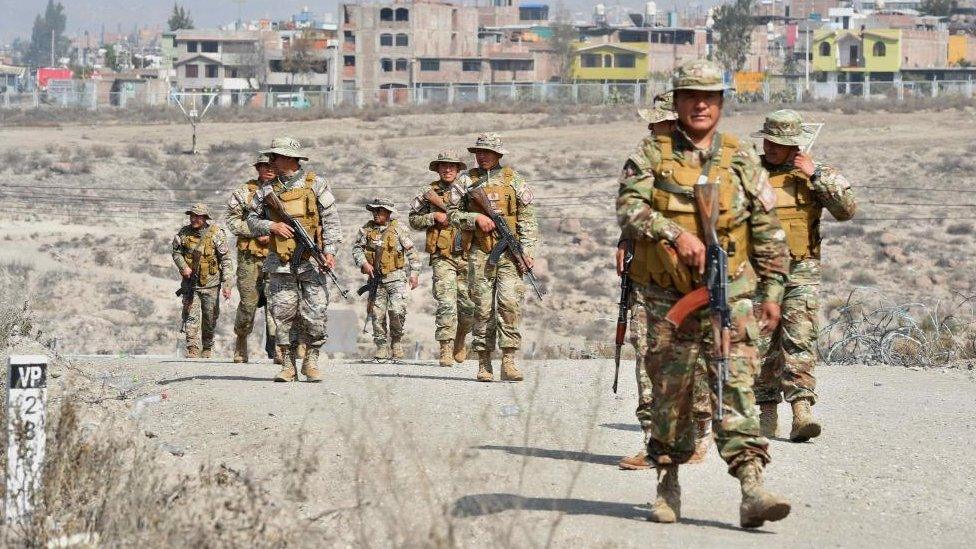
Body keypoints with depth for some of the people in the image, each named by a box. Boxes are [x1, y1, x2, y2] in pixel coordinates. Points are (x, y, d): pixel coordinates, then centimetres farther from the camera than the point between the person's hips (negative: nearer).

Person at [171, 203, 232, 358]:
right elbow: (176, 252, 13)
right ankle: (192, 351, -10)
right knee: (191, 318, -8)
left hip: (210, 284, -1)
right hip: (191, 282, 1)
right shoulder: (184, 233, -1)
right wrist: (183, 266, -8)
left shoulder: (216, 234, -9)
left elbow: (226, 260, -7)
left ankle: (207, 349, 27)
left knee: (210, 319, 9)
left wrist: (226, 284, -12)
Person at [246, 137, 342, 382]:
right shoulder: (267, 190, 11)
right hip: (280, 263, 2)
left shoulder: (315, 184, 3)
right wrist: (271, 226, -4)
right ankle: (288, 364, 6)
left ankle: (311, 361, 7)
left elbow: (331, 219, 1)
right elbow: (252, 219, 16)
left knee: (315, 314, -7)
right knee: (283, 314, -1)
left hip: (312, 260, -2)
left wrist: (329, 250, -8)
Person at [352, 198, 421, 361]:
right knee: (377, 314, 2)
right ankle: (382, 347, 12)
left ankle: (396, 340, 6)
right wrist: (363, 263, -11)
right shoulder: (367, 229, 6)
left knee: (397, 310, -17)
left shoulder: (397, 229, -1)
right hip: (376, 279, 3)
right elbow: (357, 248, 7)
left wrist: (414, 273, -2)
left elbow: (411, 251, 2)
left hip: (396, 278, -3)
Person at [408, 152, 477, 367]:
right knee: (446, 304, -12)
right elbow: (414, 220, 12)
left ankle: (460, 338, 30)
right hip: (443, 257, -2)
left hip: (467, 256, 2)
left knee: (469, 305, 4)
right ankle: (446, 350, -11)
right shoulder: (429, 193, 7)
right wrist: (434, 217, -4)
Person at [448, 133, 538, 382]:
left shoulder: (512, 178, 7)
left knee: (509, 302, -14)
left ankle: (509, 360, -13)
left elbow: (527, 216, 6)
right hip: (480, 253, 1)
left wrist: (528, 248, -3)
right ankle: (484, 363, 6)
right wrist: (476, 218, -8)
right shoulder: (467, 180, 10)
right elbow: (453, 214, 10)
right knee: (483, 308, 0)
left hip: (509, 252, -1)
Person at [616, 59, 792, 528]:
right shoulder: (651, 155, 3)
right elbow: (629, 207, -11)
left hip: (730, 294, 0)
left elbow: (768, 231, 9)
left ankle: (751, 490, -18)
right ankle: (668, 483, 21)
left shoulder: (741, 160, 7)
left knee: (737, 385, -10)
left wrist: (772, 290, 4)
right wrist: (676, 234, -25)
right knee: (670, 388, 8)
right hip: (669, 295, 0)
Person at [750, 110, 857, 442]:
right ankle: (766, 414, 12)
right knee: (761, 346, 4)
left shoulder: (815, 174, 4)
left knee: (799, 343, -13)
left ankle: (801, 411, -21)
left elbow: (847, 209, -7)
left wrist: (817, 175, -11)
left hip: (801, 273, -2)